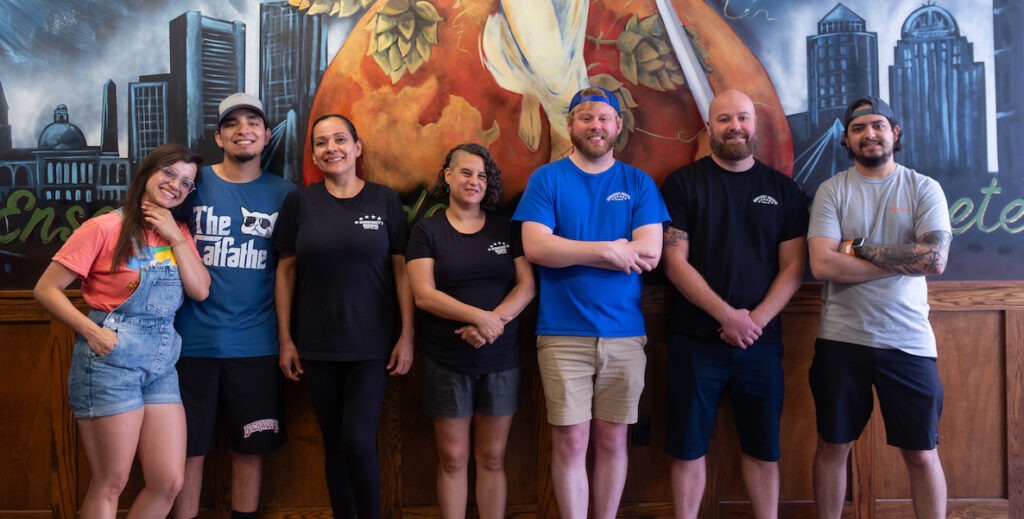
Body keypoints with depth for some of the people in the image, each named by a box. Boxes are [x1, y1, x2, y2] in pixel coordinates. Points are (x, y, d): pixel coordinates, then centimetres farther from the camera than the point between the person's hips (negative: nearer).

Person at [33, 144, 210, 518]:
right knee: (110, 484, 3)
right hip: (110, 359, -6)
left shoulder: (178, 233, 12)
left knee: (169, 482, 6)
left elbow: (200, 291, 0)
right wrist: (92, 332, -17)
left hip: (162, 363, 6)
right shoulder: (105, 227, -6)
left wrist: (175, 237, -5)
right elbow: (46, 289, -6)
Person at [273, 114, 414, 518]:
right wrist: (285, 339, 2)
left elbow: (401, 269, -1)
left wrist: (406, 335, -5)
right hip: (317, 347, 2)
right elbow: (286, 270, 4)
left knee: (359, 441, -8)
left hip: (372, 345, -2)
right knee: (334, 443, 9)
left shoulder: (384, 200, -1)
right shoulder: (300, 201, 2)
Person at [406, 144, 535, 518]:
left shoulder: (506, 228, 7)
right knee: (453, 459, 7)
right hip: (447, 362, -1)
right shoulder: (427, 230, 1)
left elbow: (527, 286, 0)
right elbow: (423, 295, -10)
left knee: (492, 458, 9)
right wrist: (479, 316, -20)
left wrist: (495, 321, -17)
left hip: (501, 360, 2)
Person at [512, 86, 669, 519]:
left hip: (625, 333, 2)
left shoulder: (638, 183, 7)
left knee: (612, 439, 11)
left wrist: (569, 248, -10)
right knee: (570, 442, 3)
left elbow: (649, 253, -7)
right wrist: (606, 250, -14)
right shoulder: (546, 179, 3)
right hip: (563, 333, -1)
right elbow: (535, 247, -11)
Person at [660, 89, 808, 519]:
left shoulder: (783, 189, 8)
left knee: (763, 448, 10)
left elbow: (792, 267, 4)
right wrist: (727, 316, -14)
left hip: (761, 340, 2)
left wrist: (755, 320, -11)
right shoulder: (683, 184, 1)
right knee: (689, 448, 4)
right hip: (695, 339, -2)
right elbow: (675, 262, -6)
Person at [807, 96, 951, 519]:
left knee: (921, 453, 9)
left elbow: (936, 260, -14)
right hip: (841, 340, 0)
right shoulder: (832, 190, 0)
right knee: (833, 446, 12)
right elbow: (822, 265, -13)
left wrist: (861, 248, -12)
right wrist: (904, 259, -11)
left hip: (908, 341, 0)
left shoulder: (924, 189, 1)